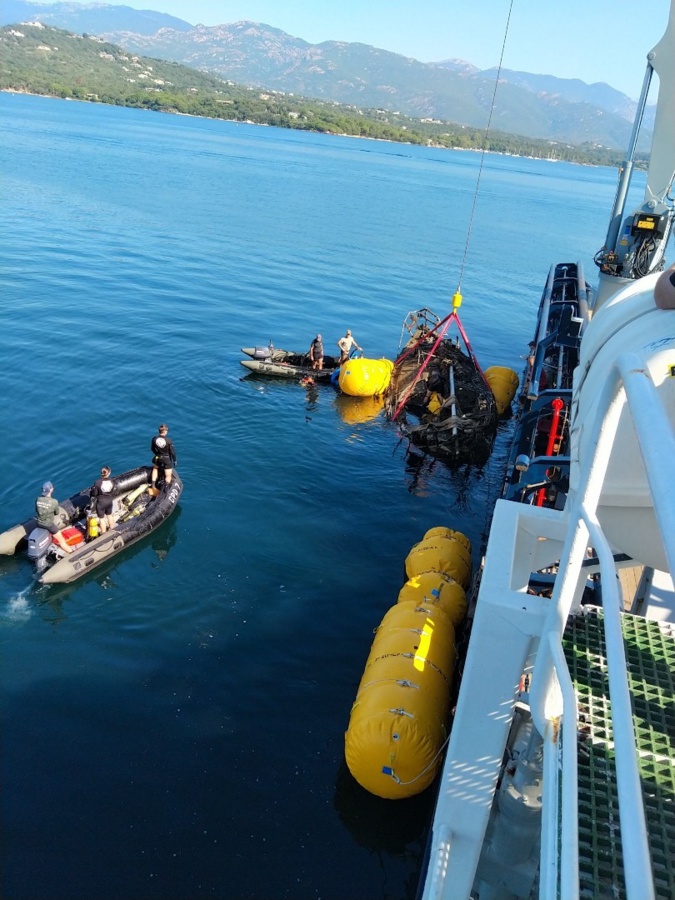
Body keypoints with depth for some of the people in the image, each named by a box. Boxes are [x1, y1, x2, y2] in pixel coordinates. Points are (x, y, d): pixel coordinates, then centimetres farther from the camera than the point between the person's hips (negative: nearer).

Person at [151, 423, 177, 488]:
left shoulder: (154, 439, -13)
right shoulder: (169, 441, -24)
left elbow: (152, 449, 4)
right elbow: (172, 452, -15)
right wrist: (175, 460, 1)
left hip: (157, 458, 4)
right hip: (166, 459, -4)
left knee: (155, 468, 34)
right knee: (168, 476, 7)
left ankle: (153, 485, 33)